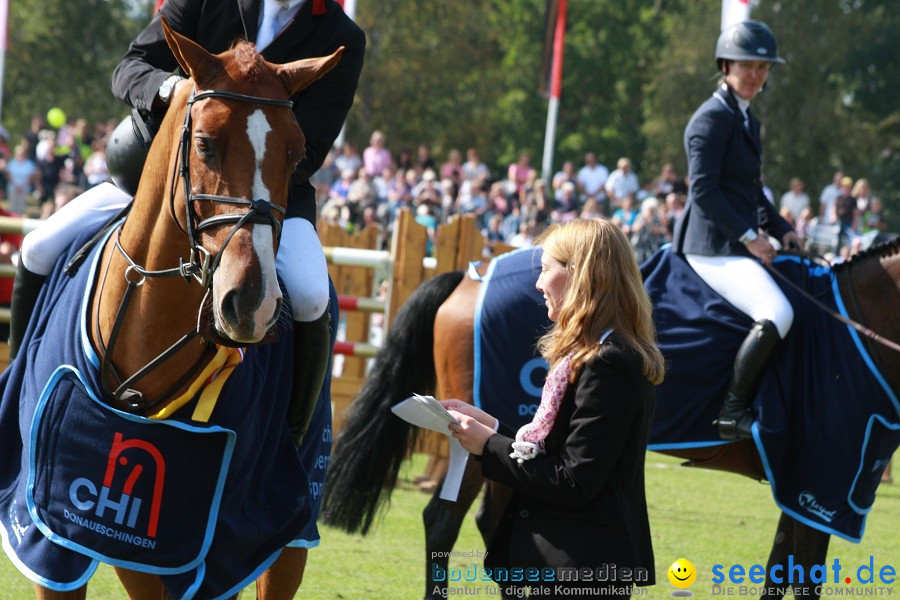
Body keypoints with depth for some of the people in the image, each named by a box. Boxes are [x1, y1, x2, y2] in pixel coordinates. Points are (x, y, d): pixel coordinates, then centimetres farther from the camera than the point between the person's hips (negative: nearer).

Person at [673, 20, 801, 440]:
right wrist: (749, 236, -18)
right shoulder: (714, 117, -11)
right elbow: (703, 189, -18)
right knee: (777, 314, -27)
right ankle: (733, 413, -20)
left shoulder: (746, 121, 19)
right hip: (713, 245, -11)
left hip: (738, 244, 11)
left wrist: (781, 230, 12)